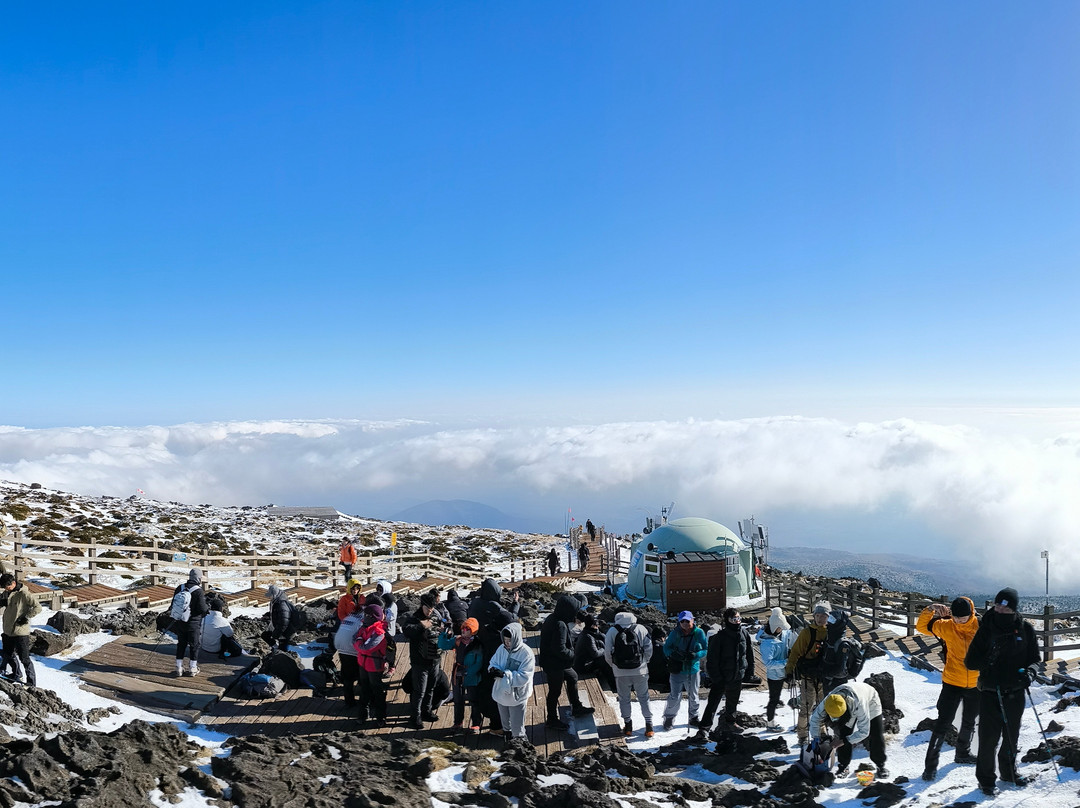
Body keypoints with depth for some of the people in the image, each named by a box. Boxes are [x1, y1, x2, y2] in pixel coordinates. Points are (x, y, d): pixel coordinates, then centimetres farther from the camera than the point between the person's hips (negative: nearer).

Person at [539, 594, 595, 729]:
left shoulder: (551, 618, 1)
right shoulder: (560, 626, -30)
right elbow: (559, 650, -30)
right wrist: (573, 655, -14)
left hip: (557, 662, 10)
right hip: (554, 665, -10)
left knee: (572, 677, 25)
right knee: (555, 691, 7)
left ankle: (577, 708, 40)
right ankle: (552, 720, 25)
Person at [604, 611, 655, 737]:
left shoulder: (612, 631, -2)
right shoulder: (641, 629, -1)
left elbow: (607, 652, -4)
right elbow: (649, 649, -1)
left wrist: (613, 665, 12)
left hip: (621, 671, 0)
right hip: (640, 670, 1)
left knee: (624, 698, 13)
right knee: (644, 697, 11)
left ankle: (628, 726, 18)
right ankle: (649, 726, 9)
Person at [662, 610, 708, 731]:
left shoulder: (699, 633, -7)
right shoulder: (675, 633, -10)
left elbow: (706, 649, -2)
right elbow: (666, 648, -4)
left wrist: (695, 655, -21)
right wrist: (674, 654, -24)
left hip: (693, 670, 2)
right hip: (677, 670, -2)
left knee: (693, 697, 16)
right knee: (675, 697, -5)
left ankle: (693, 718, 37)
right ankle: (669, 717, 19)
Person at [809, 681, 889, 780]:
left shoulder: (859, 704, -47)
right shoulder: (827, 702, -35)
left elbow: (864, 731, -37)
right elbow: (814, 719, -18)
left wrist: (843, 741, -36)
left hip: (870, 703, -3)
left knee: (876, 736, -6)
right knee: (843, 734, -10)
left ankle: (881, 765, 15)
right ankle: (843, 767, 3)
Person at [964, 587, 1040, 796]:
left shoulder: (1025, 629, -2)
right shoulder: (986, 629, -8)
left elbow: (1034, 657, 9)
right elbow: (970, 662, -6)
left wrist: (1029, 671, -12)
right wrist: (988, 659, -26)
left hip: (1015, 693, 3)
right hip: (990, 693, -3)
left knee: (1011, 735, 17)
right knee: (989, 737, 0)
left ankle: (1009, 772, 37)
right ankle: (986, 779, 14)